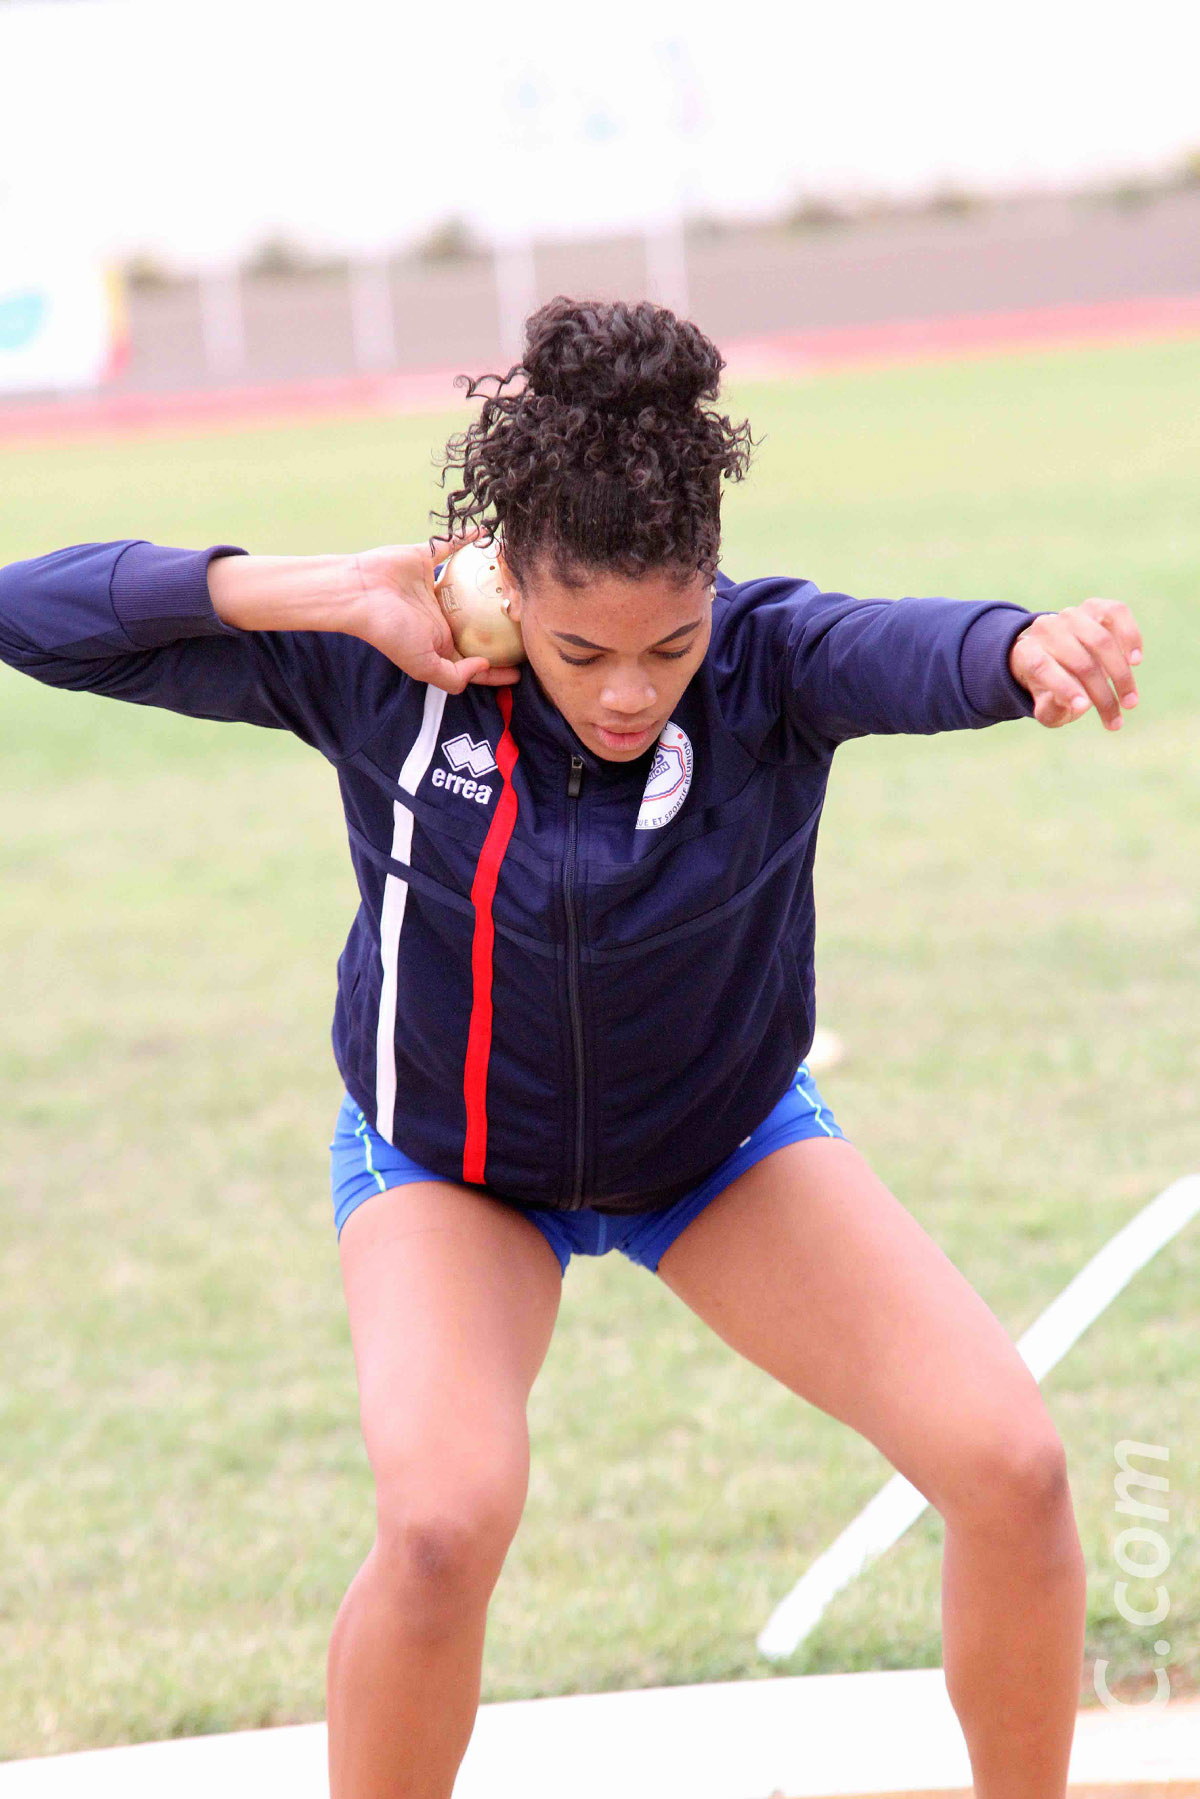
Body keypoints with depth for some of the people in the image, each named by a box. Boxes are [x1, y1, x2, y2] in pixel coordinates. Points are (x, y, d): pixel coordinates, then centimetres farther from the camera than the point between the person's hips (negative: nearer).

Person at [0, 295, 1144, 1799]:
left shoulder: (767, 660, -29)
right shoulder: (382, 669, -27)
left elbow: (913, 652, -52)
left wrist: (1030, 645, -77)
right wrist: (335, 593, -36)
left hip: (729, 1140, 1)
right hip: (446, 1159, -1)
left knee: (1010, 1468, -12)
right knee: (444, 1517, -29)